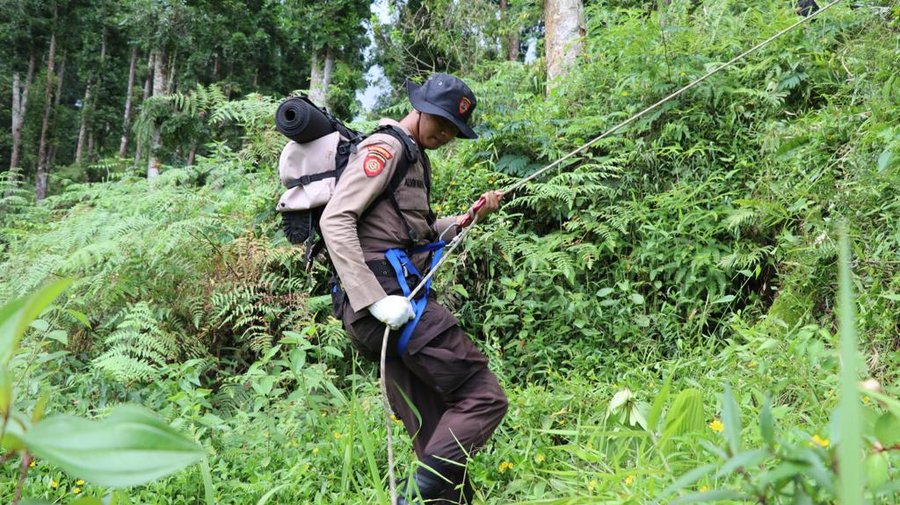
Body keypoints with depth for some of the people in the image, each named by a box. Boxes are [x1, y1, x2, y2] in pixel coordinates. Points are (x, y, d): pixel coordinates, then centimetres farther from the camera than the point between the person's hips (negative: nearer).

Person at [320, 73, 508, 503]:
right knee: (483, 398, -11)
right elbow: (335, 221, -16)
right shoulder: (385, 147, -5)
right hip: (388, 290, -10)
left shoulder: (414, 158, 24)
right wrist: (375, 300, -23)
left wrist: (468, 219, 14)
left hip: (397, 302, 10)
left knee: (433, 430, 10)